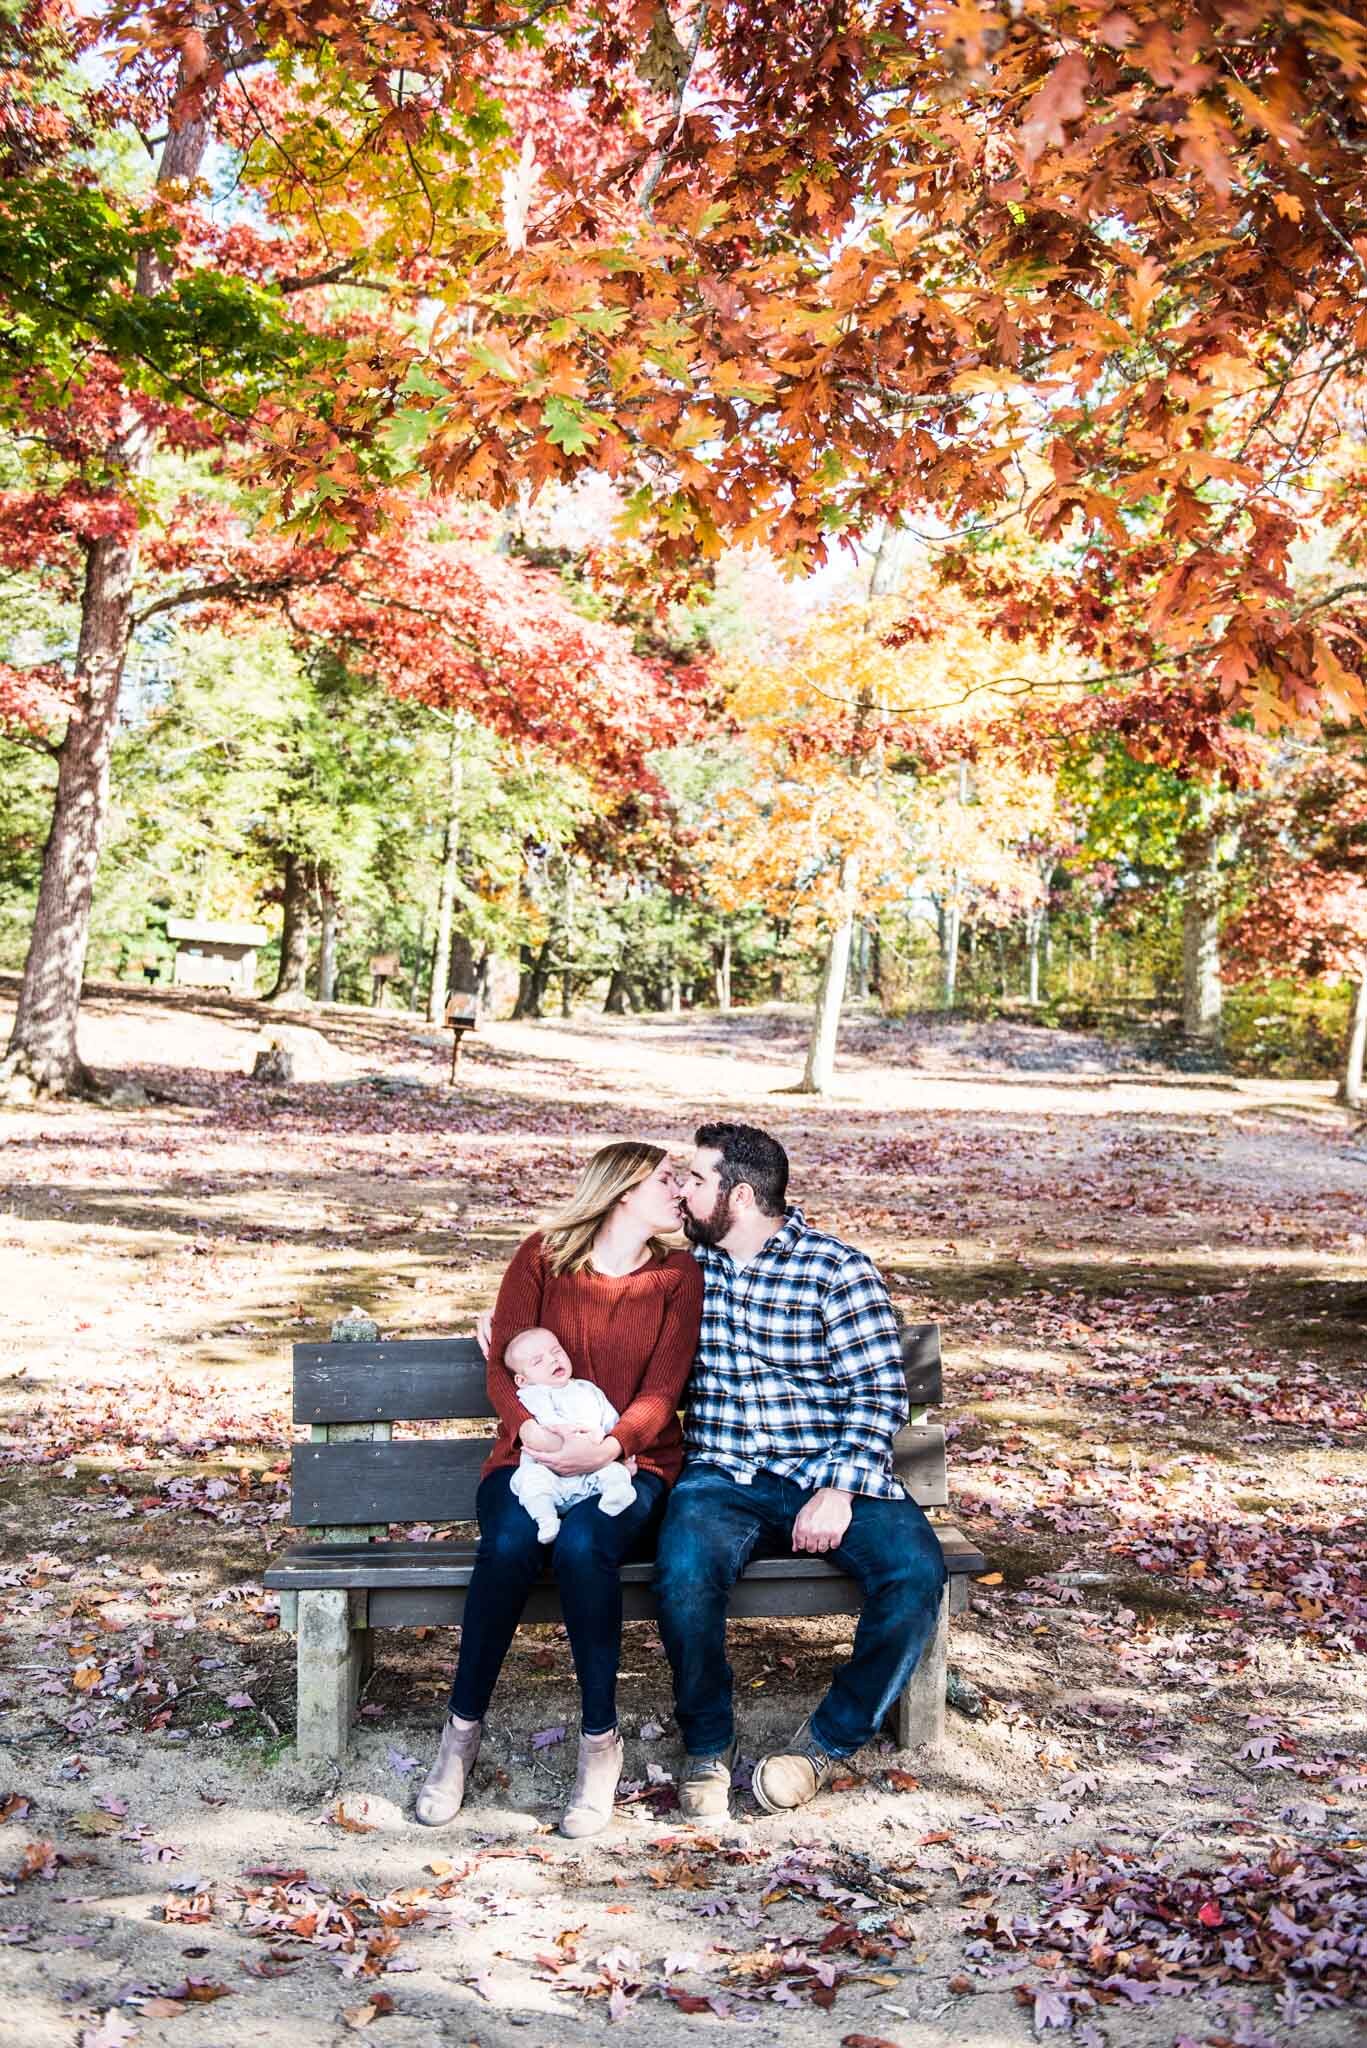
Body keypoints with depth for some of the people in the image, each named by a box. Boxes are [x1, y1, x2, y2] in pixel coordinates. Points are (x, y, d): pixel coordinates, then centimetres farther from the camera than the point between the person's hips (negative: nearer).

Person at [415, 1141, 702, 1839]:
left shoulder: (679, 1276, 8)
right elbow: (502, 1365, -1)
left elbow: (660, 1392, -3)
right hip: (532, 1460, 0)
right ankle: (462, 1732, -15)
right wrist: (532, 1429, -22)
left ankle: (600, 1740, -18)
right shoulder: (541, 1256, 7)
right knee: (509, 1541, -33)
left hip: (630, 1465, 0)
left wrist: (608, 1447, -22)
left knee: (582, 1545, -34)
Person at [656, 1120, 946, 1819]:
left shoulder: (838, 1271, -1)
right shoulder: (687, 1264, 14)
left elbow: (880, 1393, -5)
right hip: (721, 1479, 2)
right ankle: (707, 1744, -4)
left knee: (916, 1571, -28)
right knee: (683, 1571, -32)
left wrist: (839, 1489, -18)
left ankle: (829, 1738, -4)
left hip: (834, 1475, -1)